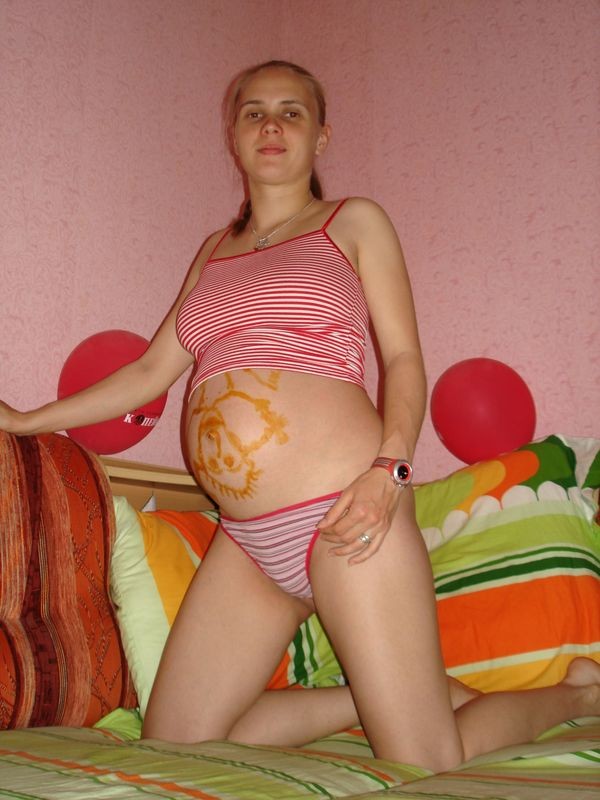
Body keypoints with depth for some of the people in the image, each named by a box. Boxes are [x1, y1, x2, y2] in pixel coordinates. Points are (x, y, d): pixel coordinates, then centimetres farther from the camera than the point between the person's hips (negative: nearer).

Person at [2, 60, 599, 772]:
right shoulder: (214, 251, 21)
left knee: (429, 768, -7)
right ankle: (394, 693, 17)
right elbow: (151, 371, 24)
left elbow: (403, 357, 0)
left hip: (342, 514, -6)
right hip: (248, 538, 6)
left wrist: (389, 469, -18)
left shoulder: (353, 222, 8)